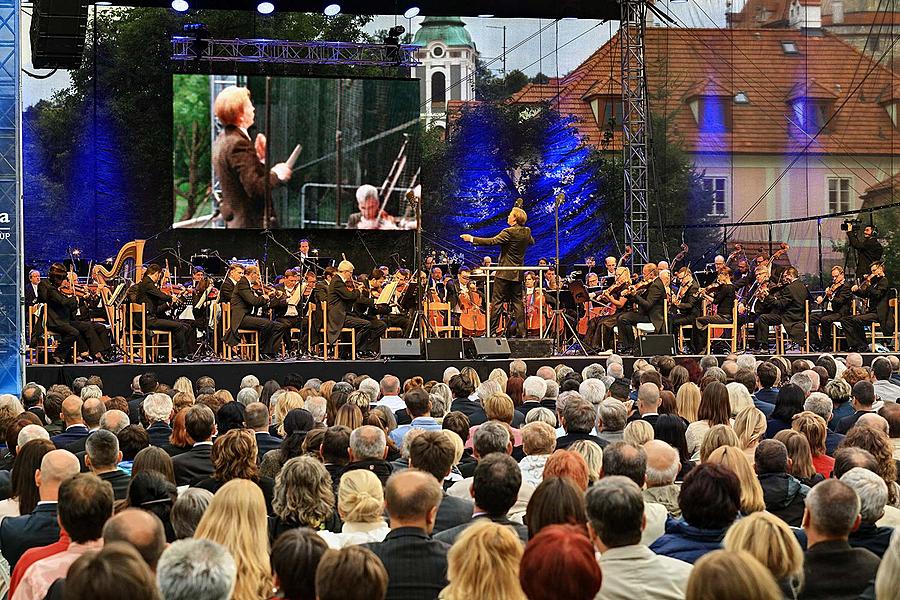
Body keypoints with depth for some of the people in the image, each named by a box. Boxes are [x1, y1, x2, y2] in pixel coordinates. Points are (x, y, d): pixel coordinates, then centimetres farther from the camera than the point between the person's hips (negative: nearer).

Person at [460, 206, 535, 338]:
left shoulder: (509, 232, -17)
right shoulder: (527, 232, 5)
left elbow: (492, 241, -24)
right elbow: (531, 242, 26)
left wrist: (472, 239, -21)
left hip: (504, 273, -7)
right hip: (518, 274, 7)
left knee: (496, 301, -4)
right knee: (517, 302, 10)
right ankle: (521, 331, 8)